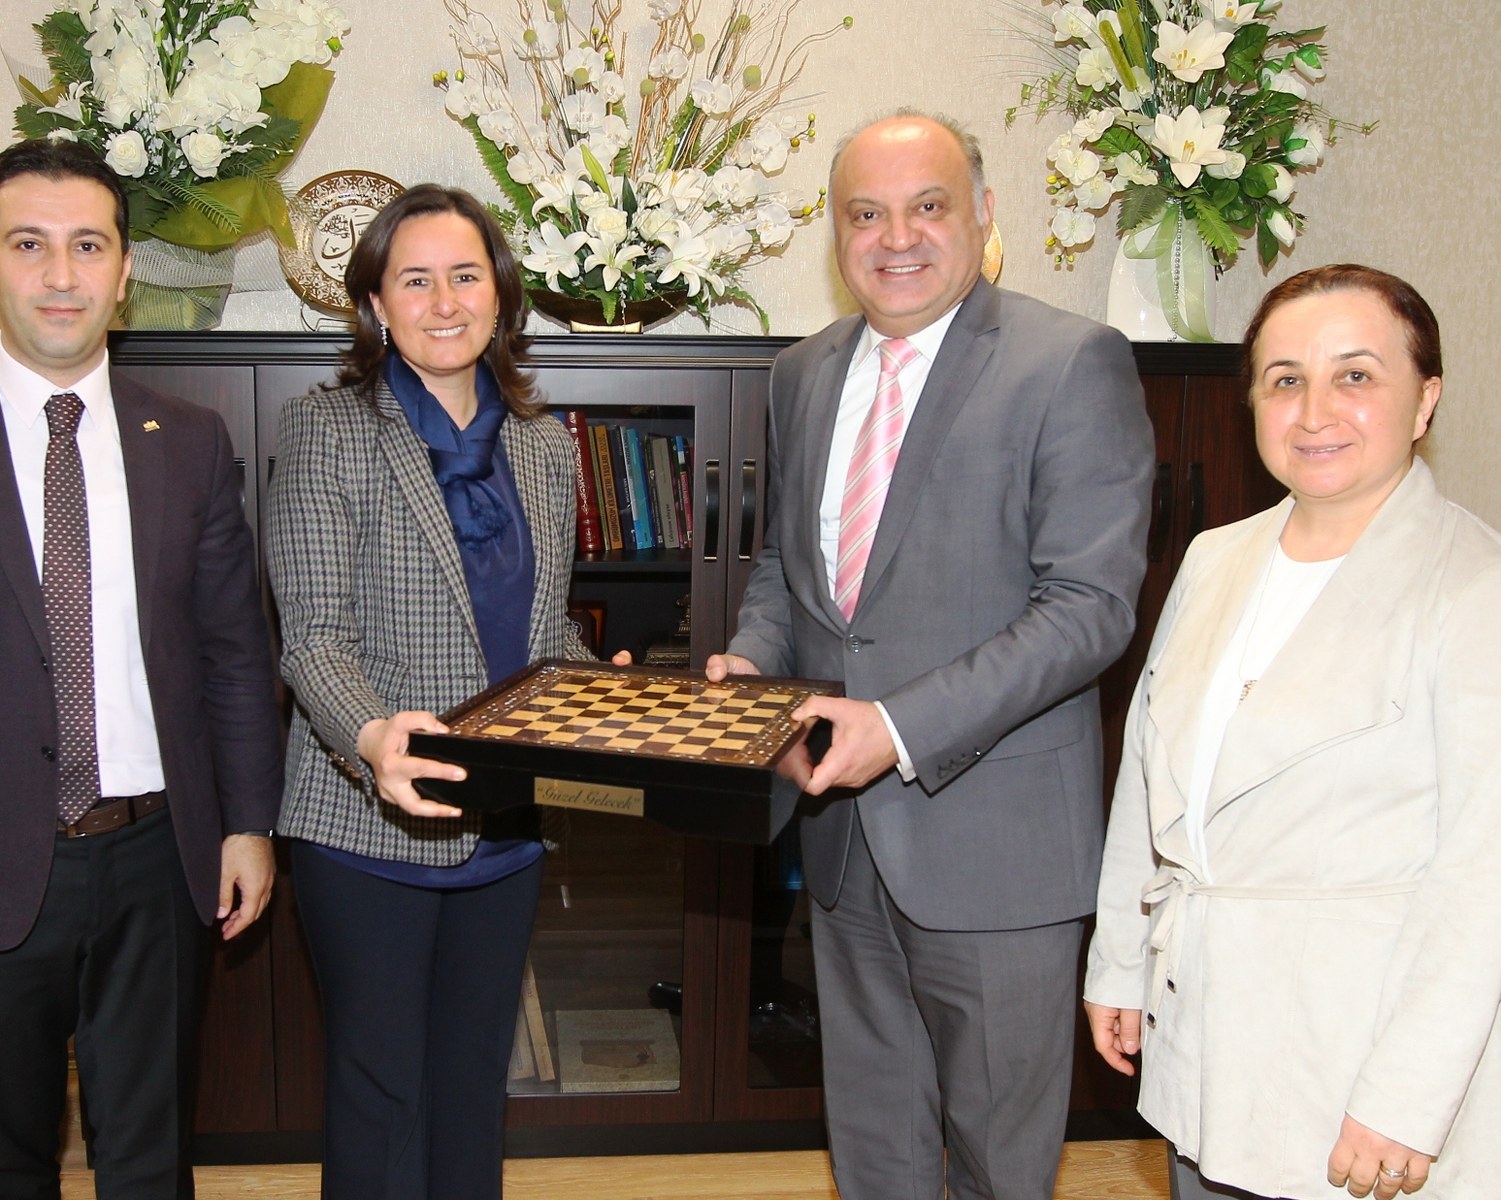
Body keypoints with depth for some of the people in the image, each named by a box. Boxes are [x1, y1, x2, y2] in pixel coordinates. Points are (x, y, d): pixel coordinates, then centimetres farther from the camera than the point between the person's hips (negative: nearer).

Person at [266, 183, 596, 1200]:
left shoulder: (545, 446, 8)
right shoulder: (327, 432, -7)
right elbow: (315, 634, -14)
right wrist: (371, 737, -33)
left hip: (508, 828, 5)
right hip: (369, 822, -4)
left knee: (475, 1078, 18)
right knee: (381, 1087, 8)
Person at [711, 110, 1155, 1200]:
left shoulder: (1075, 365, -12)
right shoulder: (805, 375, 10)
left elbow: (1091, 605, -19)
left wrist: (906, 730, -26)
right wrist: (752, 657, -1)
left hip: (993, 836, -6)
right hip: (844, 832, 6)